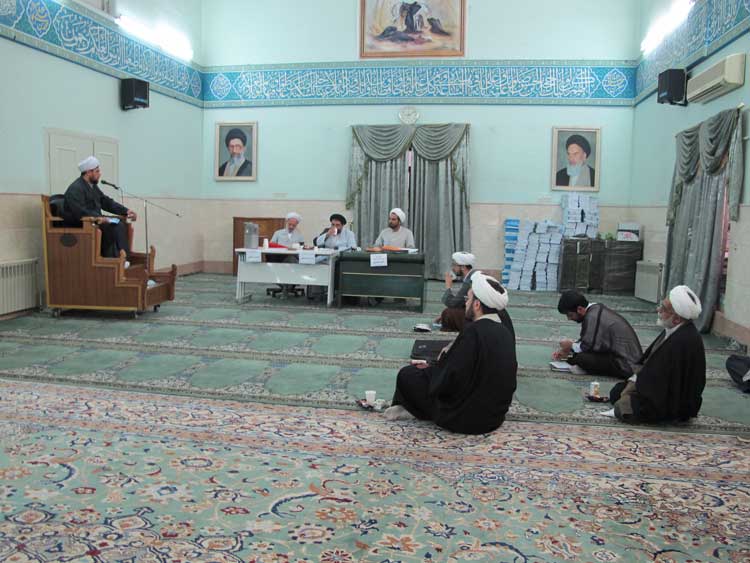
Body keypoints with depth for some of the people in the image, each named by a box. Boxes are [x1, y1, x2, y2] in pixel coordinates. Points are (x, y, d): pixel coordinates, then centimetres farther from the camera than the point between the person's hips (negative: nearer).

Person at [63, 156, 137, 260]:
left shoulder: (93, 186, 15)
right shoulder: (75, 189, -15)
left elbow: (107, 202, 18)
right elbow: (80, 212, -28)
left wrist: (126, 211, 6)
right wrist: (98, 217, -40)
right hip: (78, 226, -9)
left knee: (120, 225, -11)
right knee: (109, 227, -27)